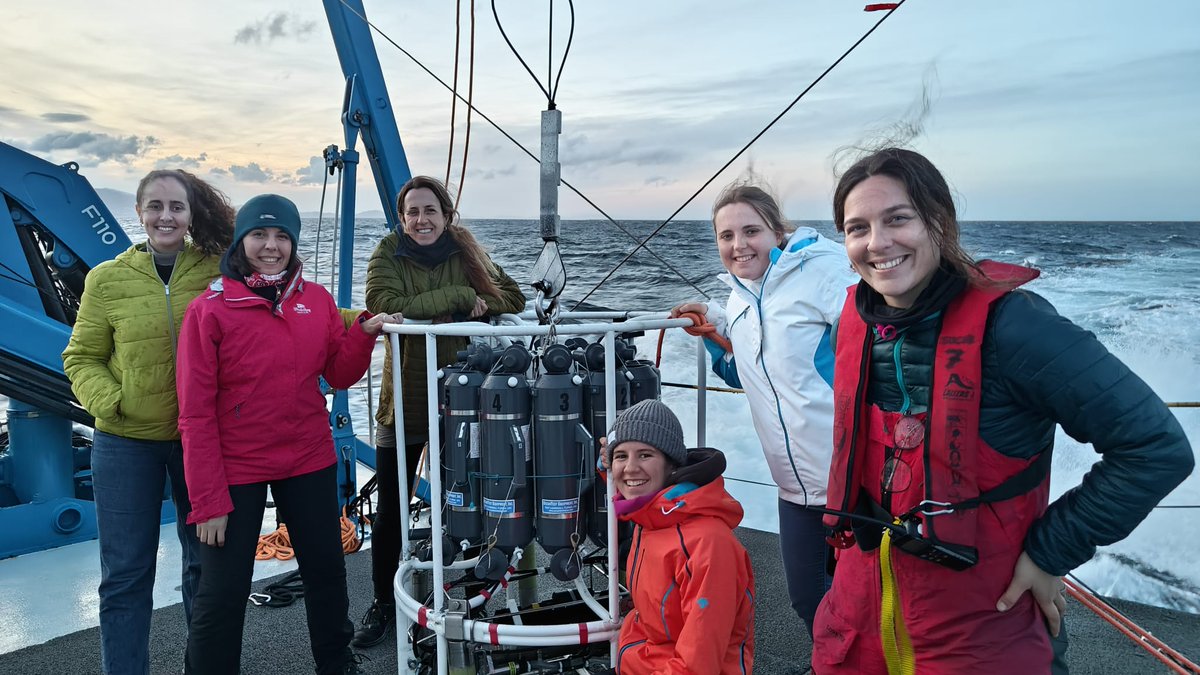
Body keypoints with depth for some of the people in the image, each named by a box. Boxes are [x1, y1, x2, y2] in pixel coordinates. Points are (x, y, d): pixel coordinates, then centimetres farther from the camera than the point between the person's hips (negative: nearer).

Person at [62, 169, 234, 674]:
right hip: (125, 442, 0)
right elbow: (82, 358, 1)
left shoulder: (219, 271, -5)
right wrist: (109, 402, -14)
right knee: (126, 574, 8)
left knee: (206, 562, 15)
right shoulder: (107, 279, -3)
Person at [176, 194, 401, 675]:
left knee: (327, 571, 18)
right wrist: (208, 500, -12)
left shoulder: (318, 300, 1)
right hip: (236, 470, -4)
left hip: (309, 461, 4)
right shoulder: (209, 310, -10)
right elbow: (196, 413, -10)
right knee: (222, 594, 4)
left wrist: (365, 332, -12)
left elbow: (340, 375, 6)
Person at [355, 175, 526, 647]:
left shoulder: (465, 252, 3)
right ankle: (383, 603, 27)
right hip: (404, 400, -1)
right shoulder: (388, 255, -4)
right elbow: (385, 306, -22)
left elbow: (512, 297, 4)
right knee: (390, 513, 8)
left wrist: (477, 308, -15)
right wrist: (457, 295, -20)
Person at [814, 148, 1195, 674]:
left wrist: (1051, 552, -15)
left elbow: (1158, 448, -20)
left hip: (980, 630, -5)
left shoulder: (1009, 324, -22)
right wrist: (853, 530, 11)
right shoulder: (858, 322, -3)